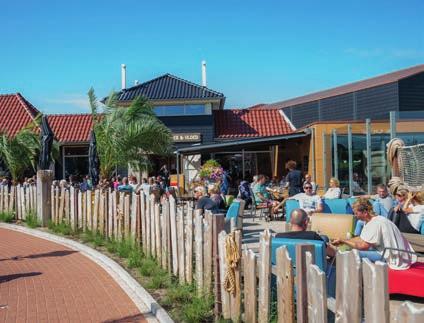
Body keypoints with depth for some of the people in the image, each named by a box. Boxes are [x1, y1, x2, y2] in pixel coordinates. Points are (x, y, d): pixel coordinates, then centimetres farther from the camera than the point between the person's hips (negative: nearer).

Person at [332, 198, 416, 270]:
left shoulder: (376, 224, -20)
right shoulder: (372, 220, 10)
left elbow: (363, 246, -19)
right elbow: (361, 239, 16)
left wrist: (343, 241, -9)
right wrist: (342, 241, 10)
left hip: (394, 258, -10)